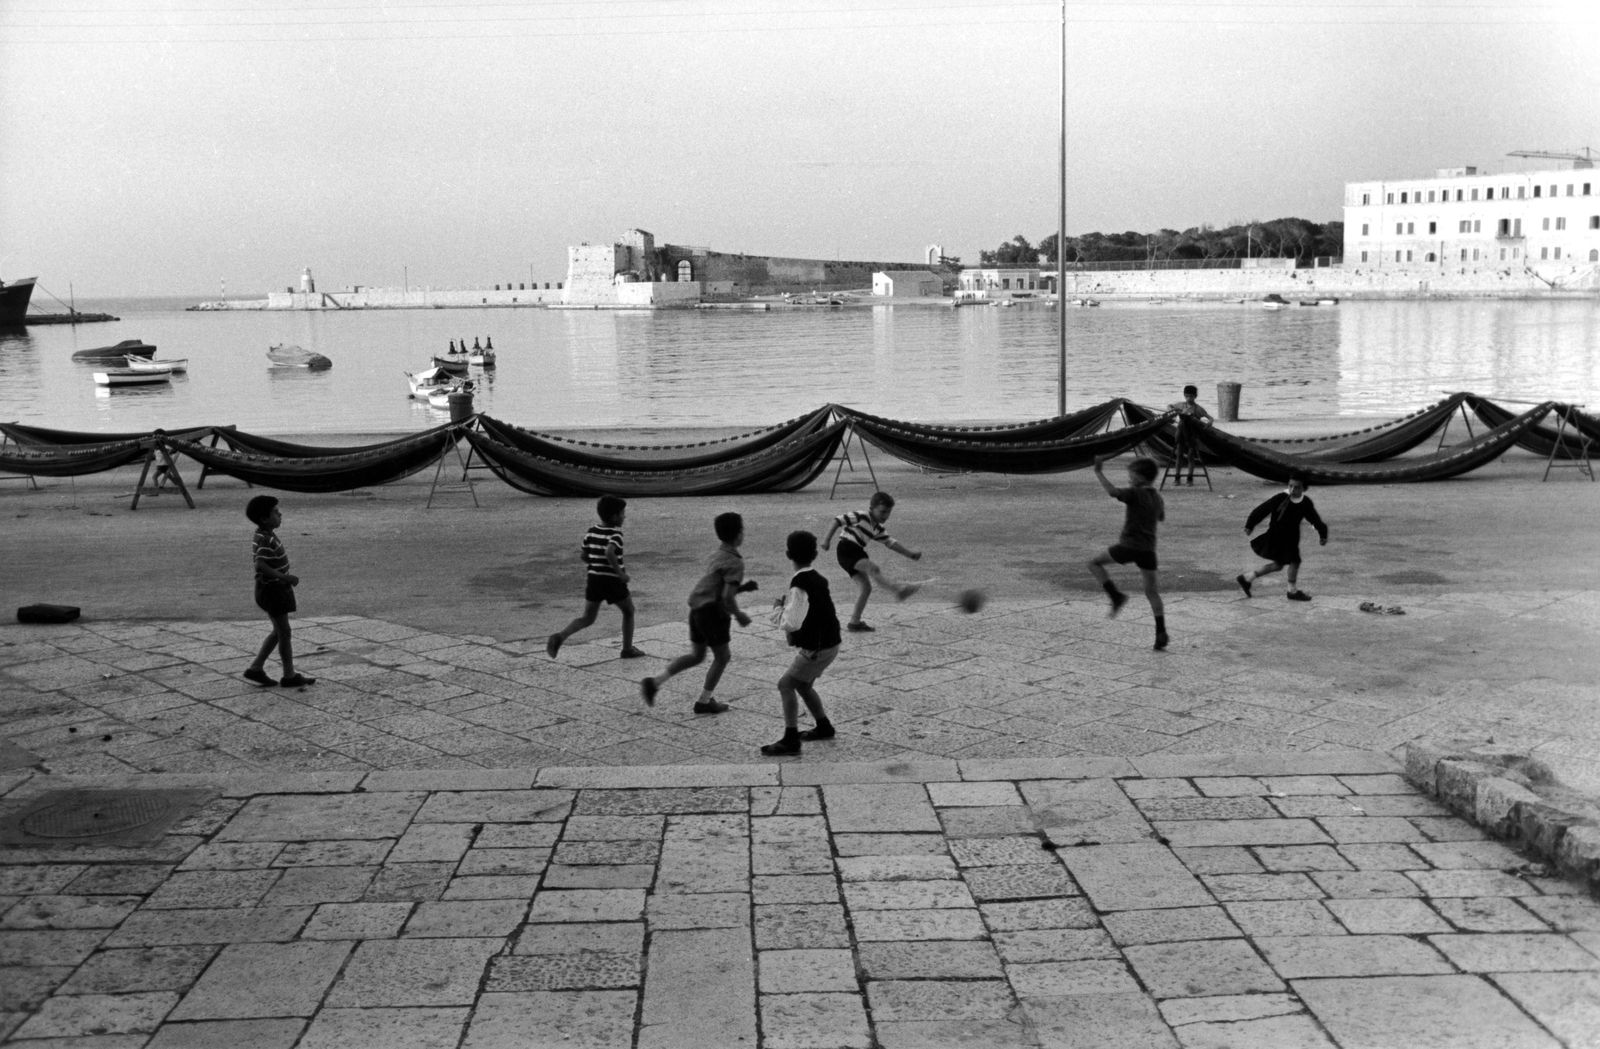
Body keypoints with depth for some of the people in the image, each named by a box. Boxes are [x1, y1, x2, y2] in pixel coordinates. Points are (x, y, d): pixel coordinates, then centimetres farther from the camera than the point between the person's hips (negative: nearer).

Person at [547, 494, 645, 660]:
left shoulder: (592, 531, 6)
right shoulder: (615, 532, -14)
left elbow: (583, 556, 11)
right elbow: (609, 553, -31)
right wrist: (620, 573, -21)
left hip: (593, 578, 5)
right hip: (612, 581, -5)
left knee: (587, 618, 11)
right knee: (628, 611, 19)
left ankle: (560, 636, -12)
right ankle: (627, 649, 23)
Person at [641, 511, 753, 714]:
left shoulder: (717, 556, 17)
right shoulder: (735, 562, -14)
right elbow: (727, 596, -22)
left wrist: (743, 587, 15)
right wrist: (739, 615, -7)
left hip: (697, 609, 9)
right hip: (713, 612, -9)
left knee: (696, 656, 18)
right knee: (723, 657, 9)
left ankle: (654, 683, 6)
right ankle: (704, 701, 15)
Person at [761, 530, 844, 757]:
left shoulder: (799, 585, -23)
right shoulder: (818, 579, 4)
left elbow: (791, 624, -28)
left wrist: (781, 607, -9)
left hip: (816, 650, -9)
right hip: (827, 644, 9)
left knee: (785, 685, -5)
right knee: (803, 685, 23)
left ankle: (791, 740, -7)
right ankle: (823, 727, 36)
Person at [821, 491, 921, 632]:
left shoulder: (878, 529, 20)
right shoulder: (861, 516, -6)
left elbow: (891, 543, 22)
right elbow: (838, 520, -10)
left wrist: (911, 553, 14)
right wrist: (827, 539, -18)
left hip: (857, 553, 9)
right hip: (847, 548, -9)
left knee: (865, 587, 2)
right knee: (872, 569, -27)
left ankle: (854, 622, 7)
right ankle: (898, 589, -47)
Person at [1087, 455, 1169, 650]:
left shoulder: (1135, 494, -10)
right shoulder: (1157, 498, 12)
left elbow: (1112, 491, -23)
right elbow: (1162, 518, 30)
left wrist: (1098, 472, -16)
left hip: (1129, 545, -6)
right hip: (1148, 548, 6)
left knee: (1095, 564, 11)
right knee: (1151, 591, 8)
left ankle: (1116, 595, -6)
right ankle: (1161, 632, -1)